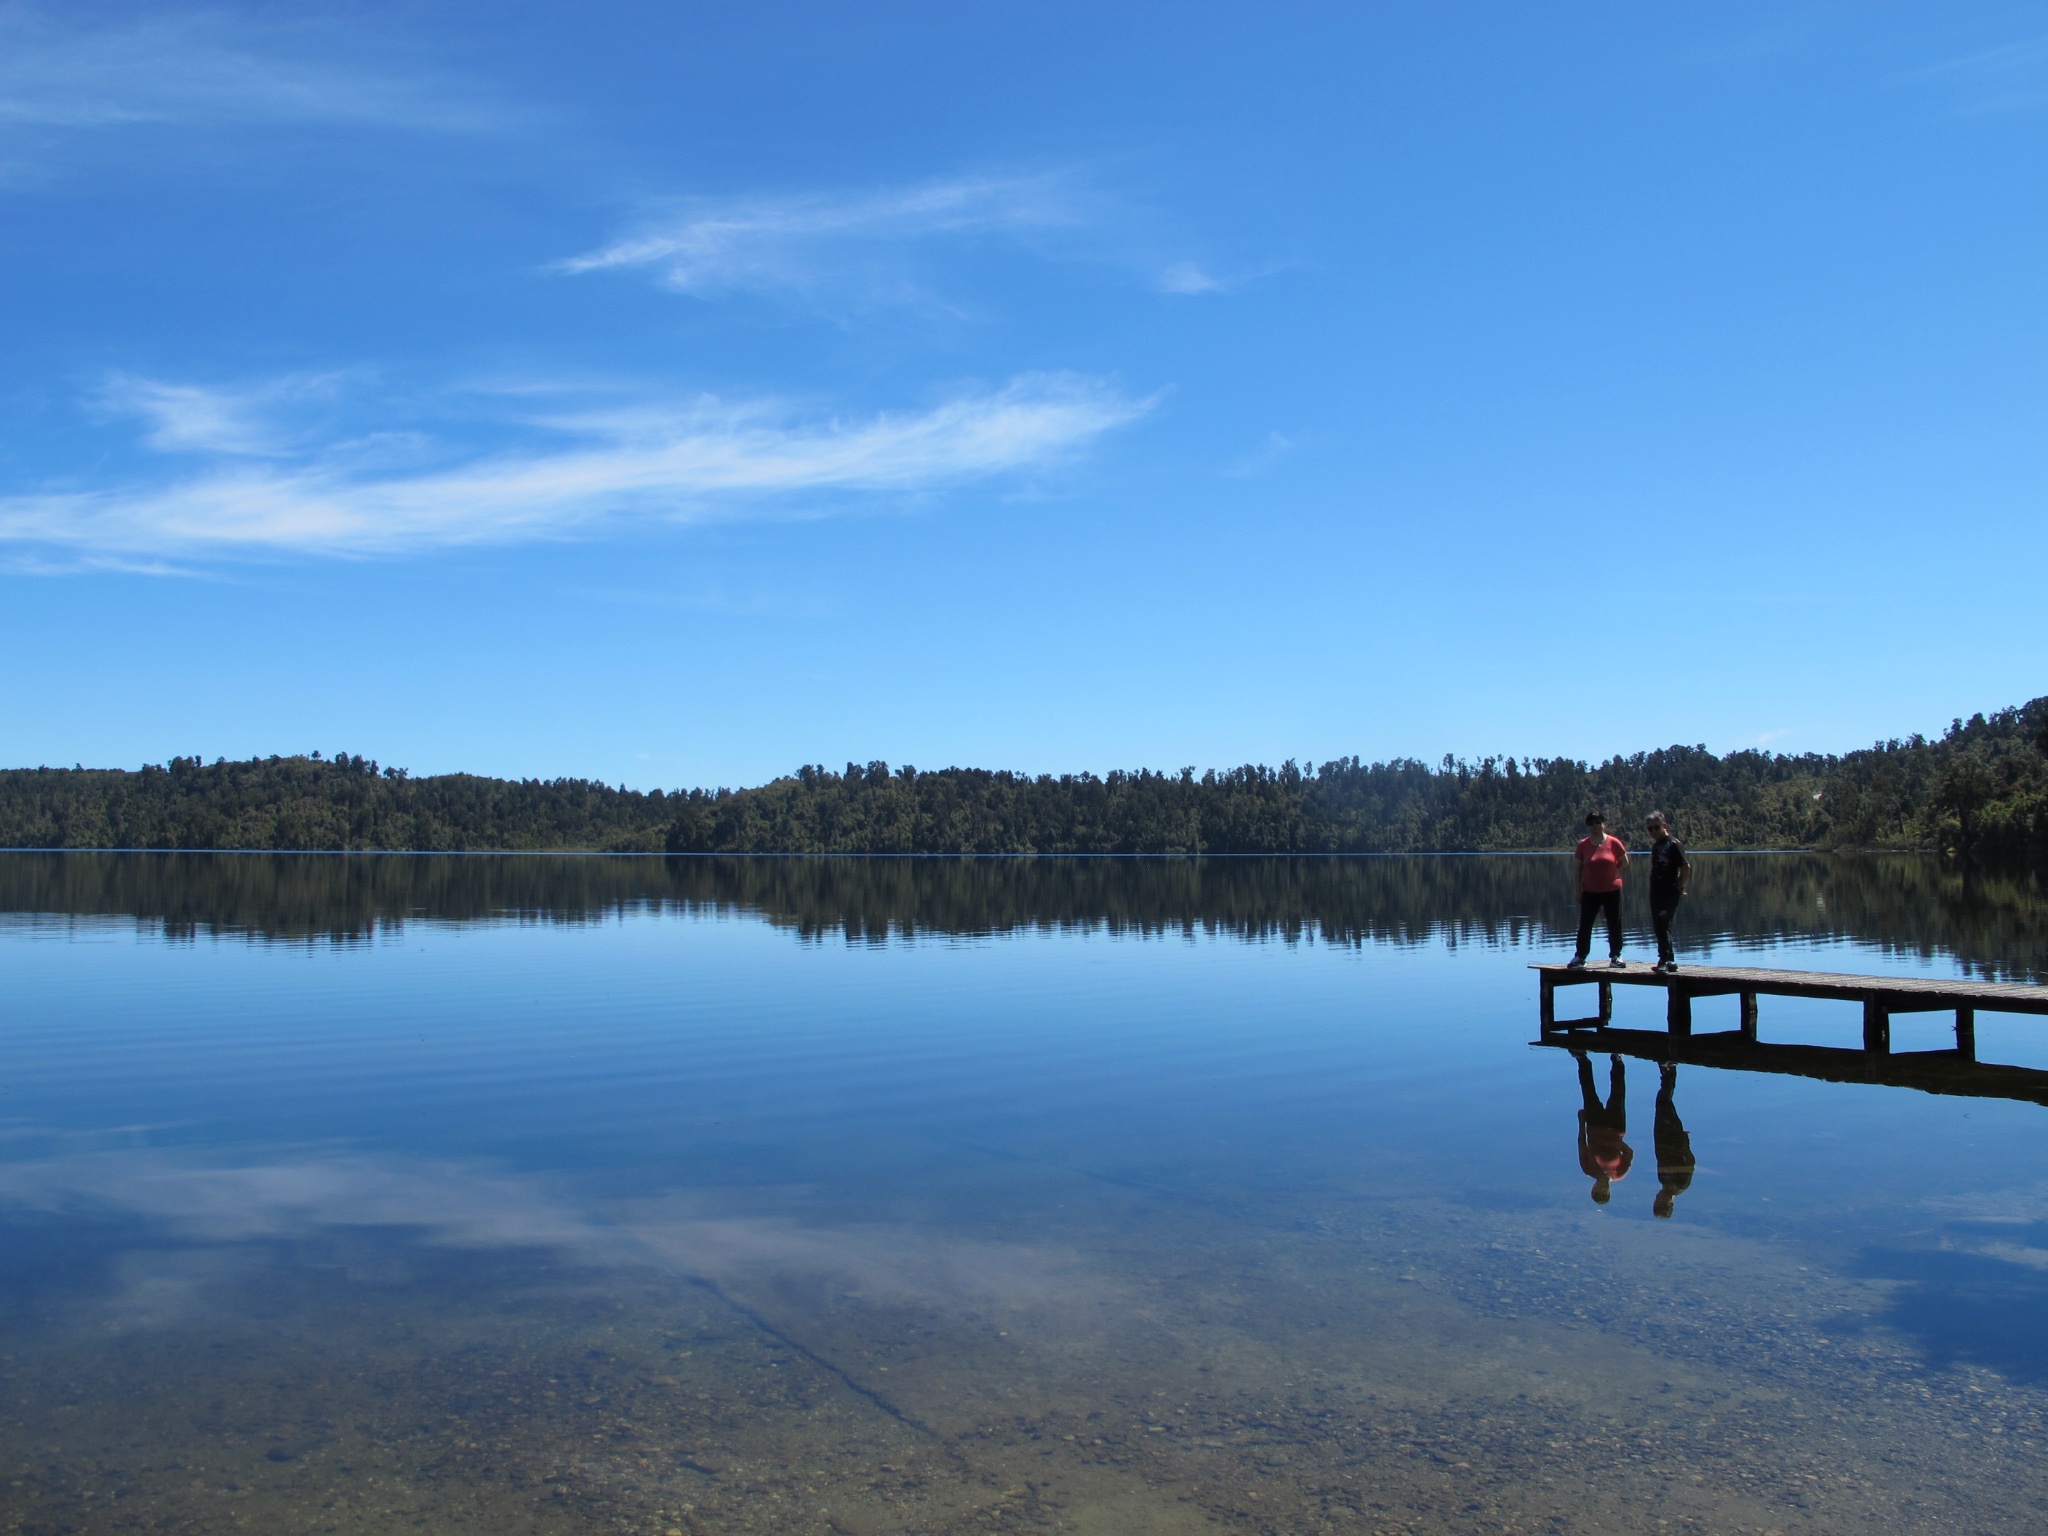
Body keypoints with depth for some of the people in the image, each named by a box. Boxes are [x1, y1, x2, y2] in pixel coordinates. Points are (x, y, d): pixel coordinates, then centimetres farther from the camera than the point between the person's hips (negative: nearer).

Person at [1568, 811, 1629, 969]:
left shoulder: (1613, 843, -5)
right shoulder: (1583, 845, -1)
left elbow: (1625, 863, 6)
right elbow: (1578, 868, 4)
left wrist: (1614, 874, -4)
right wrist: (1578, 890, 2)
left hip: (1612, 891, -1)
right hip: (1590, 892, 1)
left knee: (1614, 925, 7)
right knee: (1585, 925, 1)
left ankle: (1615, 956, 19)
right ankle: (1580, 956, 9)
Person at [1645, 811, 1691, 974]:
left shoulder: (1673, 844, -9)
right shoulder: (1655, 846, 15)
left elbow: (1686, 866, -13)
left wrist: (1681, 888, -13)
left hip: (1670, 893, -9)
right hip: (1656, 892, 9)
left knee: (1663, 926, -16)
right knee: (1659, 927, 10)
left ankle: (1666, 960, -18)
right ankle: (1668, 961, 19)